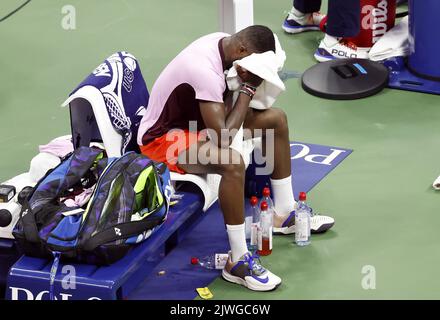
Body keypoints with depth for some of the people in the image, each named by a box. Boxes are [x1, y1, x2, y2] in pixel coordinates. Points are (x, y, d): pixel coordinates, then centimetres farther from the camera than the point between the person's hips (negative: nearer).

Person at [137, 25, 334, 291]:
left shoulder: (224, 42, -6)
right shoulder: (205, 69, -35)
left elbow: (226, 106, 5)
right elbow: (222, 138, -36)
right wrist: (249, 88, -28)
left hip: (197, 119, 10)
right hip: (162, 137, -10)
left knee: (276, 118, 7)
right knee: (232, 162, -37)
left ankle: (284, 213, 16)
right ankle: (238, 262, -27)